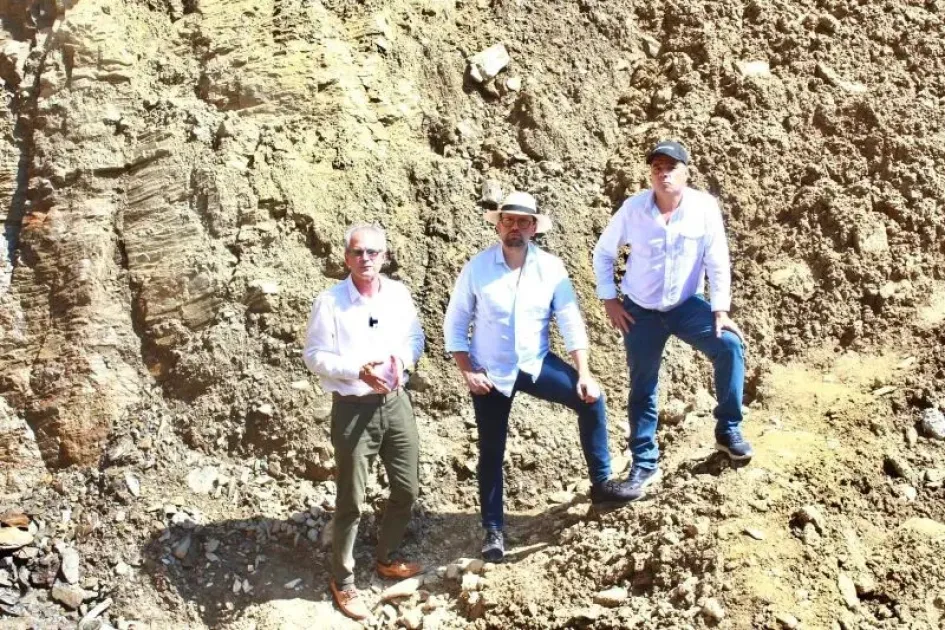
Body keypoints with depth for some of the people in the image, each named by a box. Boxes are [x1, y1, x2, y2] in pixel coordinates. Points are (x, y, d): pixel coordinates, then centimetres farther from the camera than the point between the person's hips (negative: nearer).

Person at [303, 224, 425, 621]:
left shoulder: (398, 293, 1)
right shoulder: (329, 302, -13)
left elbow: (416, 337, 12)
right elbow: (313, 356, -10)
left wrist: (403, 357, -10)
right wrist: (357, 371, -24)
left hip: (396, 402, 5)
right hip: (353, 409, -5)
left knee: (407, 489, 16)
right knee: (350, 502, 4)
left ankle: (386, 559, 39)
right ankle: (343, 582, 22)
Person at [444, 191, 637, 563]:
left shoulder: (551, 268, -8)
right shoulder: (476, 268, -11)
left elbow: (571, 323, -7)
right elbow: (455, 324, -5)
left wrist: (584, 374, -15)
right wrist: (467, 371, -14)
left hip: (536, 363, 1)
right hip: (490, 372, -1)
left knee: (590, 399, -17)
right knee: (491, 451, 6)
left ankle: (601, 483, 0)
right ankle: (493, 529, 22)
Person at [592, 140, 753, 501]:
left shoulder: (704, 207, -14)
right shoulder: (633, 209, -13)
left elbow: (717, 261, -9)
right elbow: (603, 253, -1)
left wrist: (721, 310, -12)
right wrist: (609, 300, -5)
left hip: (687, 304, 0)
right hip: (640, 310, 0)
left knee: (730, 345, -22)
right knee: (642, 388, 5)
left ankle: (728, 430, -2)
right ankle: (644, 464, 20)